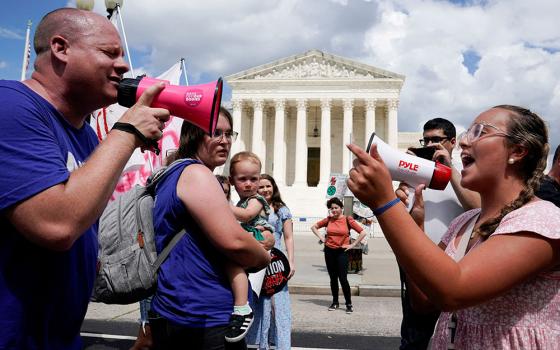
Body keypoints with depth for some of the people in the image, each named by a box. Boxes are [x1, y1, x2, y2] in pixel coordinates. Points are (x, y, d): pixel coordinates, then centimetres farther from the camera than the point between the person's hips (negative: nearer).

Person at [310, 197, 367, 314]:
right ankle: (335, 303, 24)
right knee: (333, 278, 11)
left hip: (342, 252, -3)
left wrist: (352, 245, -8)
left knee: (343, 278, -8)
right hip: (329, 251, 4)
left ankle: (349, 304, 5)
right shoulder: (328, 220, 4)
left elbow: (362, 232, -8)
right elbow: (314, 227, 16)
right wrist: (321, 237, 5)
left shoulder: (348, 220, -6)